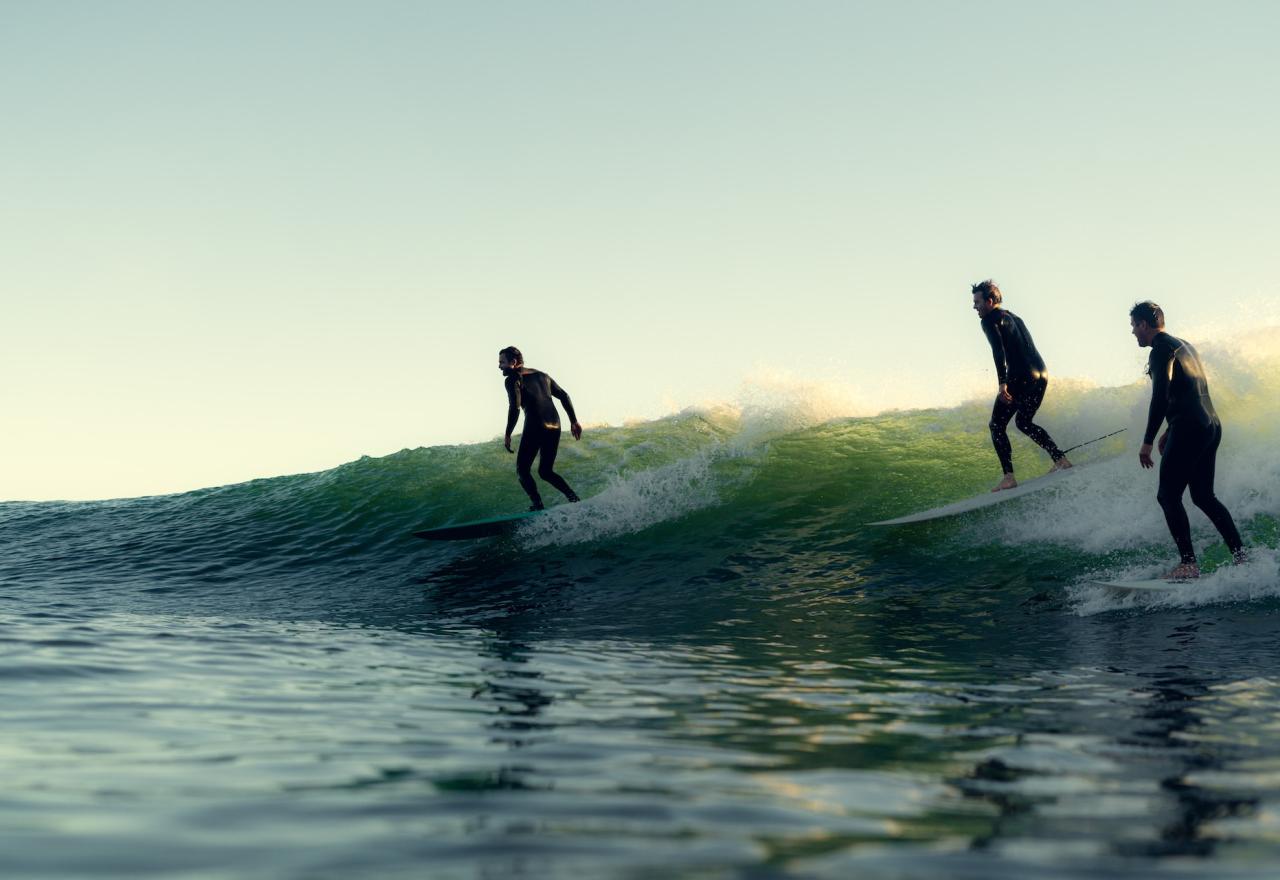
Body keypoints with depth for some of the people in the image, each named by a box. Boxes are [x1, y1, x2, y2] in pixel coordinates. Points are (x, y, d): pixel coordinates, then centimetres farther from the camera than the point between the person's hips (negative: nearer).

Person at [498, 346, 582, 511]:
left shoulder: (513, 379, 1)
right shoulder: (541, 375, 22)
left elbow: (515, 408, -13)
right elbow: (564, 396, 20)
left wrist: (508, 435, -8)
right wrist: (573, 421, 21)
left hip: (535, 428, -7)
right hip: (554, 427, 7)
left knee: (522, 469, 4)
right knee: (545, 471, 18)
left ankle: (537, 506, -13)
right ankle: (574, 497, 0)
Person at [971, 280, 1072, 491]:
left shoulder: (990, 320, -3)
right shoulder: (1013, 318, 24)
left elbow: (998, 350, -18)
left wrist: (1003, 383, -25)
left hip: (1021, 378, -8)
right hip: (1041, 375, 9)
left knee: (997, 426, 0)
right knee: (1024, 422, 25)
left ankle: (1009, 477, -11)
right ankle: (1061, 460, 17)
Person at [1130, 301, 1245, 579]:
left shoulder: (1162, 350, -9)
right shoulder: (1184, 346, 20)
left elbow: (1161, 397, -18)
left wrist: (1147, 441, -18)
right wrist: (1171, 430, 29)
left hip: (1189, 429, -10)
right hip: (1211, 425, 10)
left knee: (1168, 496, -7)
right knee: (1204, 496, 14)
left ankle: (1188, 564, -13)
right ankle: (1242, 556, 9)